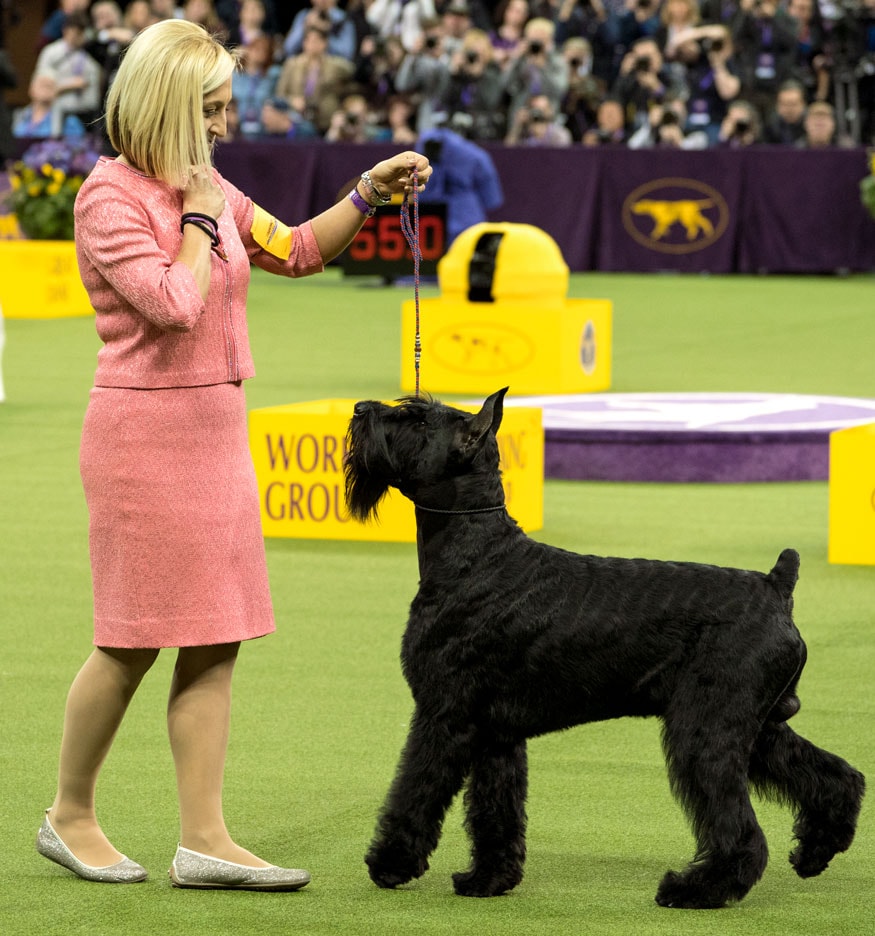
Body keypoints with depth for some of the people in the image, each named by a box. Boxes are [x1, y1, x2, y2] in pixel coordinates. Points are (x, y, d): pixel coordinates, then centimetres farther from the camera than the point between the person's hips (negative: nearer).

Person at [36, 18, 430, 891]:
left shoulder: (202, 184, 13)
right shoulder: (111, 195, -13)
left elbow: (297, 251, 24)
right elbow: (174, 305, -23)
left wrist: (367, 193, 12)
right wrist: (201, 219, -11)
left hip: (216, 429, 8)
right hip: (146, 432, -8)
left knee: (214, 643, 5)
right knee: (133, 640, -1)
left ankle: (204, 839, 6)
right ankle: (70, 816, 15)